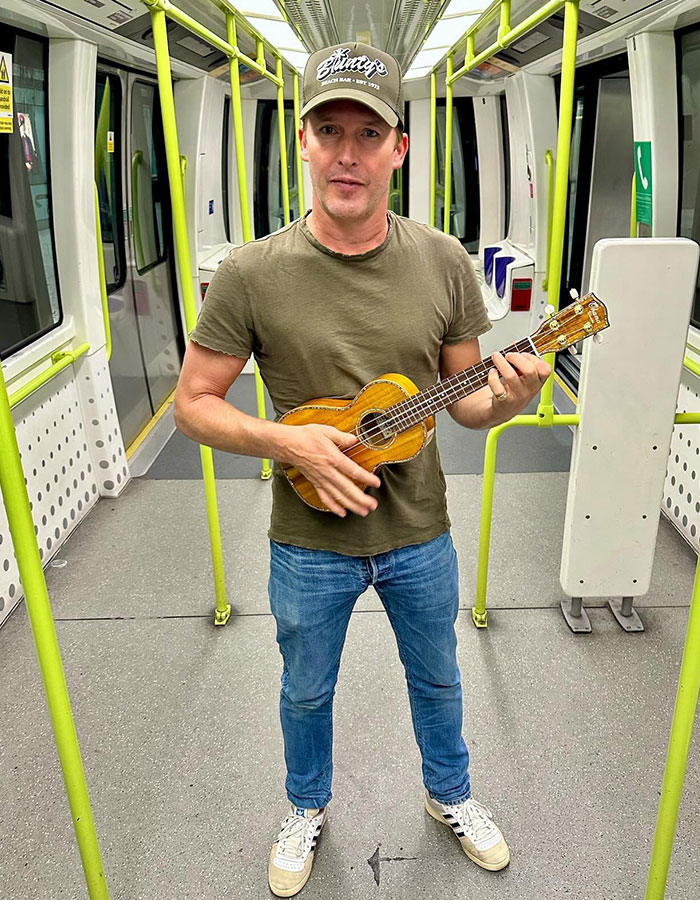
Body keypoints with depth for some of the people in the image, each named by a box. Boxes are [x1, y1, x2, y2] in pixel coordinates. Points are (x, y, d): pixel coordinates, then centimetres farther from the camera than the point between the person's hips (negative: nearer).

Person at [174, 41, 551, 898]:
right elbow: (194, 403, -9)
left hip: (419, 534, 2)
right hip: (309, 543, -1)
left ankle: (450, 795, 56)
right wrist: (289, 442, -25)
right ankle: (307, 809, 55)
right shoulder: (252, 272, -16)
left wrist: (506, 399, -24)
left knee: (436, 679, 25)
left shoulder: (444, 263, -9)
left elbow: (463, 403, -1)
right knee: (306, 692, 23)